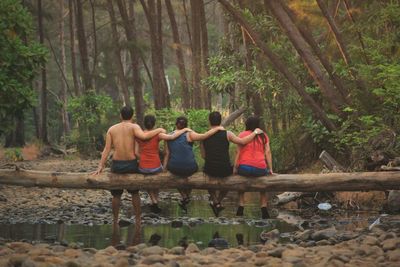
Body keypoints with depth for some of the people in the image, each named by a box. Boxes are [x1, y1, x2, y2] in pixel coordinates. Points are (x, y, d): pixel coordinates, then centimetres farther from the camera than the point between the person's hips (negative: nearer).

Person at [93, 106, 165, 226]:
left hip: (117, 165, 1)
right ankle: (138, 220, 21)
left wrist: (100, 166, -2)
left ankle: (115, 221, 18)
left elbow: (107, 149, -1)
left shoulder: (112, 129, 4)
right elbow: (143, 136, -25)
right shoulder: (133, 127, -5)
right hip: (131, 164, -1)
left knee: (116, 195, 15)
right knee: (135, 193, 18)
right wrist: (159, 130, -13)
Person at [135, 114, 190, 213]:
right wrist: (185, 130, -8)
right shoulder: (157, 135, -11)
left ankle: (154, 201, 25)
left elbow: (136, 152, -1)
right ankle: (155, 200, 38)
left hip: (143, 168, 1)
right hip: (155, 167, -1)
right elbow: (172, 137, -20)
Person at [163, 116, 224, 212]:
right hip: (189, 169, -2)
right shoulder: (189, 134, -8)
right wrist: (217, 129, -10)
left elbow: (167, 154, 5)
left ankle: (184, 196, 28)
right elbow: (204, 136, -20)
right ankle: (187, 195, 41)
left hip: (174, 169, 2)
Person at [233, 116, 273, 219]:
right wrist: (270, 169, 8)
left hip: (244, 168, -1)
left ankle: (241, 206, 19)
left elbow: (238, 152, 0)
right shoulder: (264, 136, 11)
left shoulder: (242, 135, 5)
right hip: (260, 169, 1)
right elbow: (268, 152, 6)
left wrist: (235, 168, 4)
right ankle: (264, 209, 20)